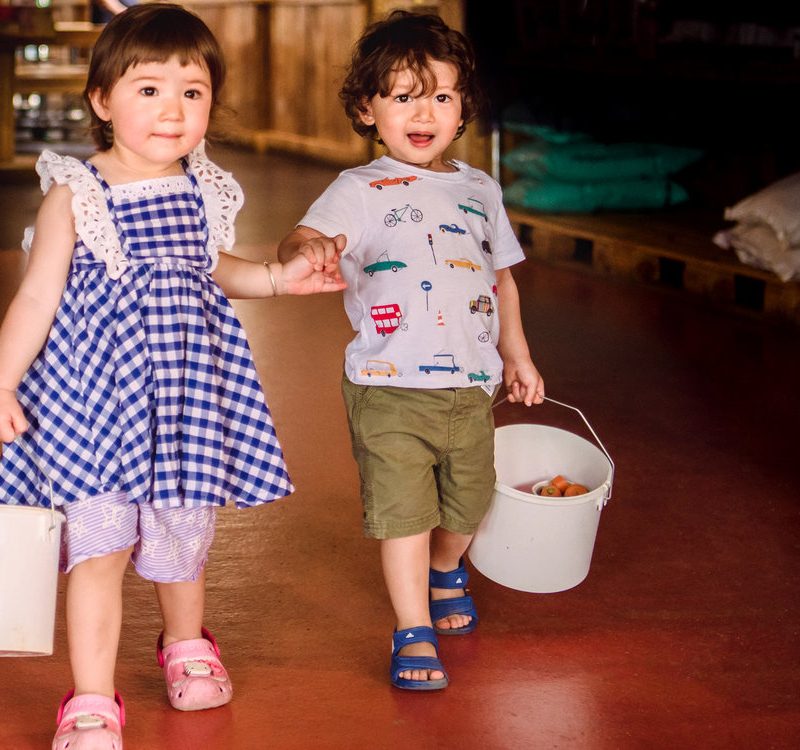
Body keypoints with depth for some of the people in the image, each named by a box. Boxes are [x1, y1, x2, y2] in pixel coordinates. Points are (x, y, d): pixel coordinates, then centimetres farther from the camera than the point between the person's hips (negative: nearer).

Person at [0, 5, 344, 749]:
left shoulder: (205, 192, 4)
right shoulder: (75, 195, -9)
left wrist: (277, 277, 9)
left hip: (187, 387, 4)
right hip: (95, 388, -4)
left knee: (183, 533, 16)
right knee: (100, 542, -8)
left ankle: (185, 646, 44)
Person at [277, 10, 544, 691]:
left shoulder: (481, 191, 10)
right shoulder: (362, 191, -6)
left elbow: (502, 277, 22)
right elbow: (295, 245, -21)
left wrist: (516, 353, 23)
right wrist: (309, 248, -44)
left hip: (470, 387, 5)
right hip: (390, 388, -5)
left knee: (466, 506, 17)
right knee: (402, 509, -6)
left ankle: (446, 572, 49)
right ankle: (414, 631, 7)